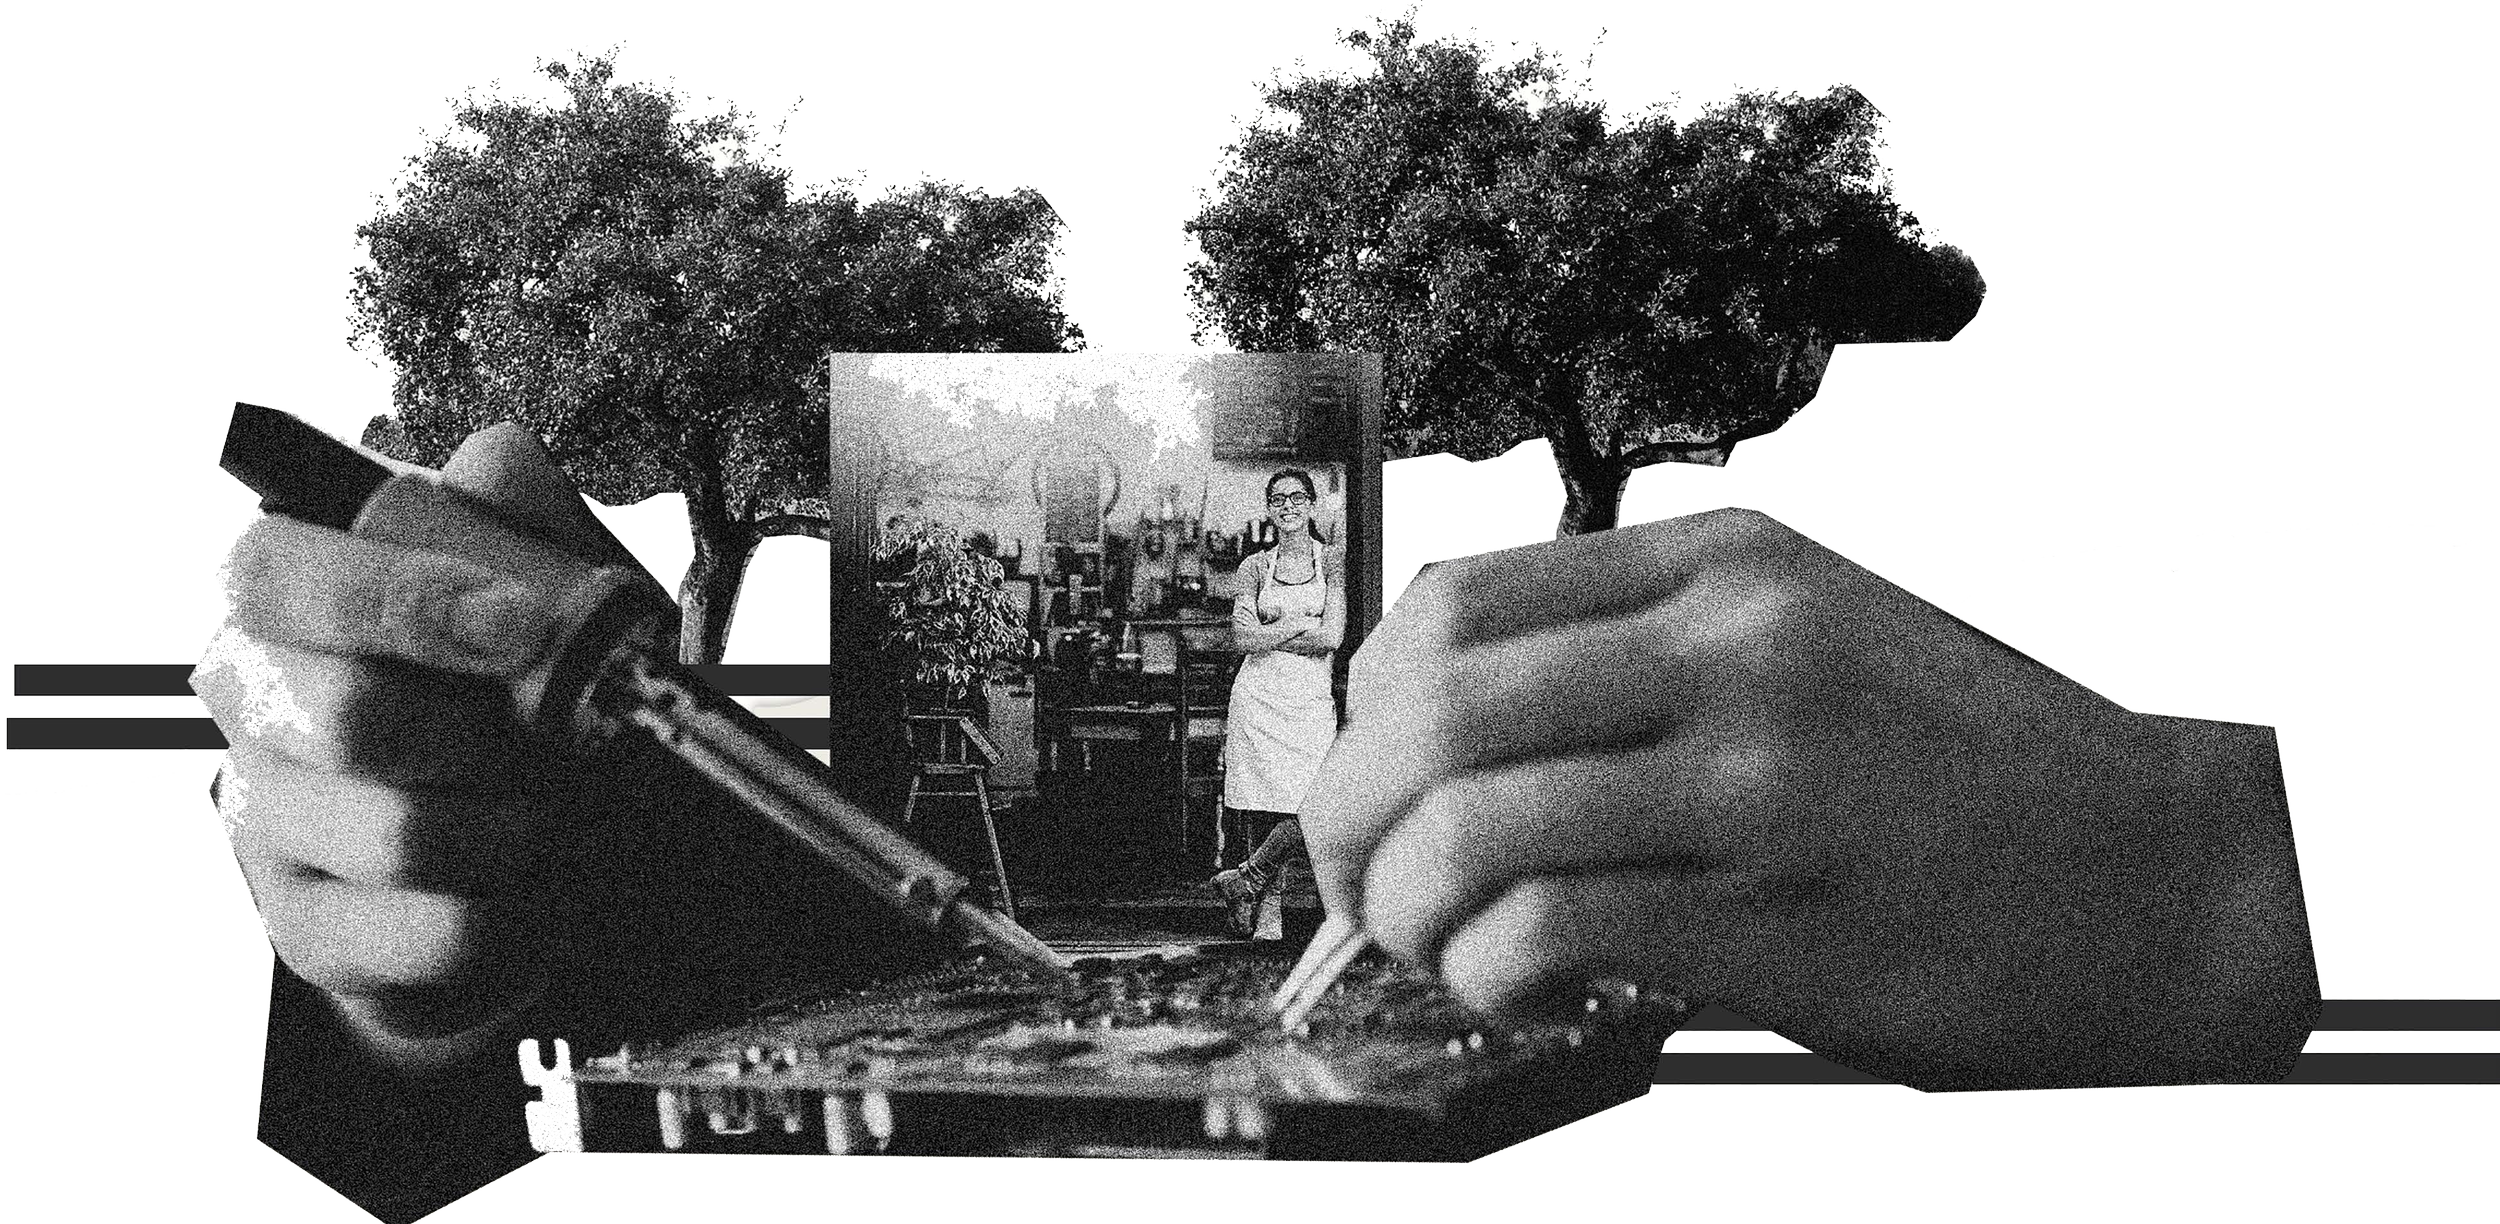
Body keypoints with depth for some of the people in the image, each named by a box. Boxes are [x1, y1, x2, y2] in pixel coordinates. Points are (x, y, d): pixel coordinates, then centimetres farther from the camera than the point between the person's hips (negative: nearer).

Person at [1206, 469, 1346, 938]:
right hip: (1260, 694, 1)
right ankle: (1267, 911, 6)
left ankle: (1246, 881, 1)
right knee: (1271, 808, -4)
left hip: (1313, 697, 0)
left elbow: (1332, 637, -5)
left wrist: (1268, 636, -2)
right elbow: (1243, 639, 0)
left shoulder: (1334, 559, 6)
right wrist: (1298, 625, -6)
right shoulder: (1256, 566, 11)